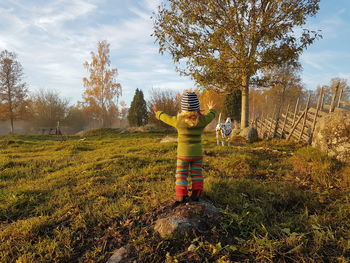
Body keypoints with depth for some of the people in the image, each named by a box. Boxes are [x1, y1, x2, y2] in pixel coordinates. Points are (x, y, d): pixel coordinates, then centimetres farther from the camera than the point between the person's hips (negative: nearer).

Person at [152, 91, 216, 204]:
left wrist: (157, 112, 24)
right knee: (196, 174, 15)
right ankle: (196, 194, 22)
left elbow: (164, 117, 3)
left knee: (181, 175, 9)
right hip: (197, 154, 2)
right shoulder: (202, 120, -9)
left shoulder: (178, 120, -15)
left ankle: (181, 196, 14)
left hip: (183, 154, -2)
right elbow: (211, 115, 14)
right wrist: (211, 109, 37)